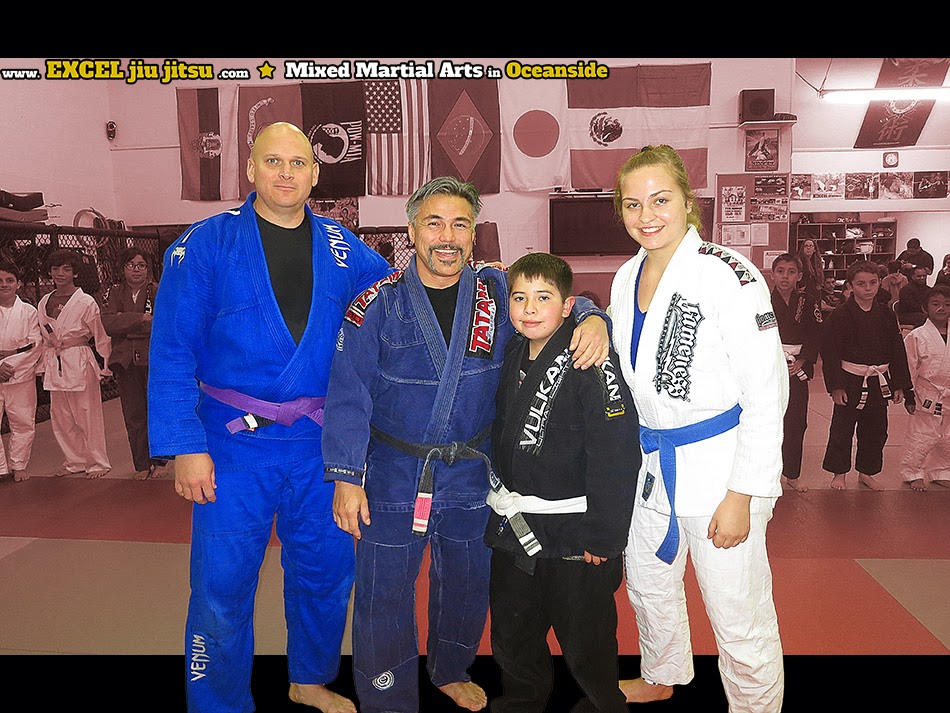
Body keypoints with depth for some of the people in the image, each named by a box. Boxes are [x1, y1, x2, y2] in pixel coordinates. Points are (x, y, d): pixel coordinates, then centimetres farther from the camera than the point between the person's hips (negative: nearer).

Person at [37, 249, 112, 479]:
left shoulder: (86, 302, -8)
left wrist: (106, 366, -3)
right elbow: (43, 338, 17)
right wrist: (44, 364, 15)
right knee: (60, 417, 11)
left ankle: (98, 462, 12)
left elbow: (100, 335, -4)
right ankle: (75, 460, 26)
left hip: (80, 363, -6)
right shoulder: (44, 302, 9)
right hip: (54, 365, 6)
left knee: (88, 415, 0)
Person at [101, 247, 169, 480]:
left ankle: (159, 461, 15)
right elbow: (107, 323, -6)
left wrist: (124, 323, -11)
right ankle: (141, 465, 17)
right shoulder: (113, 293, 10)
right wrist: (141, 318, -14)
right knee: (133, 415, 7)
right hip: (126, 362, 3)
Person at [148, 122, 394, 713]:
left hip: (320, 442, 4)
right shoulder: (206, 244, -5)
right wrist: (185, 446, -13)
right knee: (223, 587, 4)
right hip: (236, 444, -3)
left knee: (327, 571, 16)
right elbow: (171, 351, -8)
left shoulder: (341, 247, 5)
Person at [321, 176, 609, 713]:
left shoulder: (498, 292, -5)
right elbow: (348, 397, -10)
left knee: (468, 584, 22)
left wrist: (593, 320, -18)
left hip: (471, 473, 3)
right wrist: (345, 477, -15)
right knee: (384, 594, 8)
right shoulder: (378, 306, -10)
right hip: (392, 473, -3)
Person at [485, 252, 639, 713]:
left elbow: (616, 456, -22)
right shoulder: (512, 356, 5)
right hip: (512, 527, 7)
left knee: (585, 641, 13)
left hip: (573, 535, -7)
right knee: (512, 633, 23)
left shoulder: (593, 364, -19)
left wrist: (602, 538, -21)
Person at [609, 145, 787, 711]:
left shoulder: (730, 276, -18)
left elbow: (768, 394, -18)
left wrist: (742, 496, -18)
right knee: (649, 587, 25)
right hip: (648, 463, 7)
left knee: (740, 622, 4)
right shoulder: (627, 277, 3)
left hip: (719, 465, -7)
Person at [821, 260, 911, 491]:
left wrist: (899, 384, 5)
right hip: (850, 383, -4)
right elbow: (830, 353, -11)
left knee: (875, 430, 15)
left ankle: (866, 472, 32)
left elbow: (898, 352, 9)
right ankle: (839, 473, 20)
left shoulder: (887, 315, 4)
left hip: (879, 384, 5)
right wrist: (836, 386, -15)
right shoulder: (840, 316, -10)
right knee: (842, 429, 3)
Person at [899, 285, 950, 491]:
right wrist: (909, 395, -10)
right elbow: (908, 368, -9)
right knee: (920, 438, 0)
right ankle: (912, 473, 19)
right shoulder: (917, 336, -12)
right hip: (927, 397, -5)